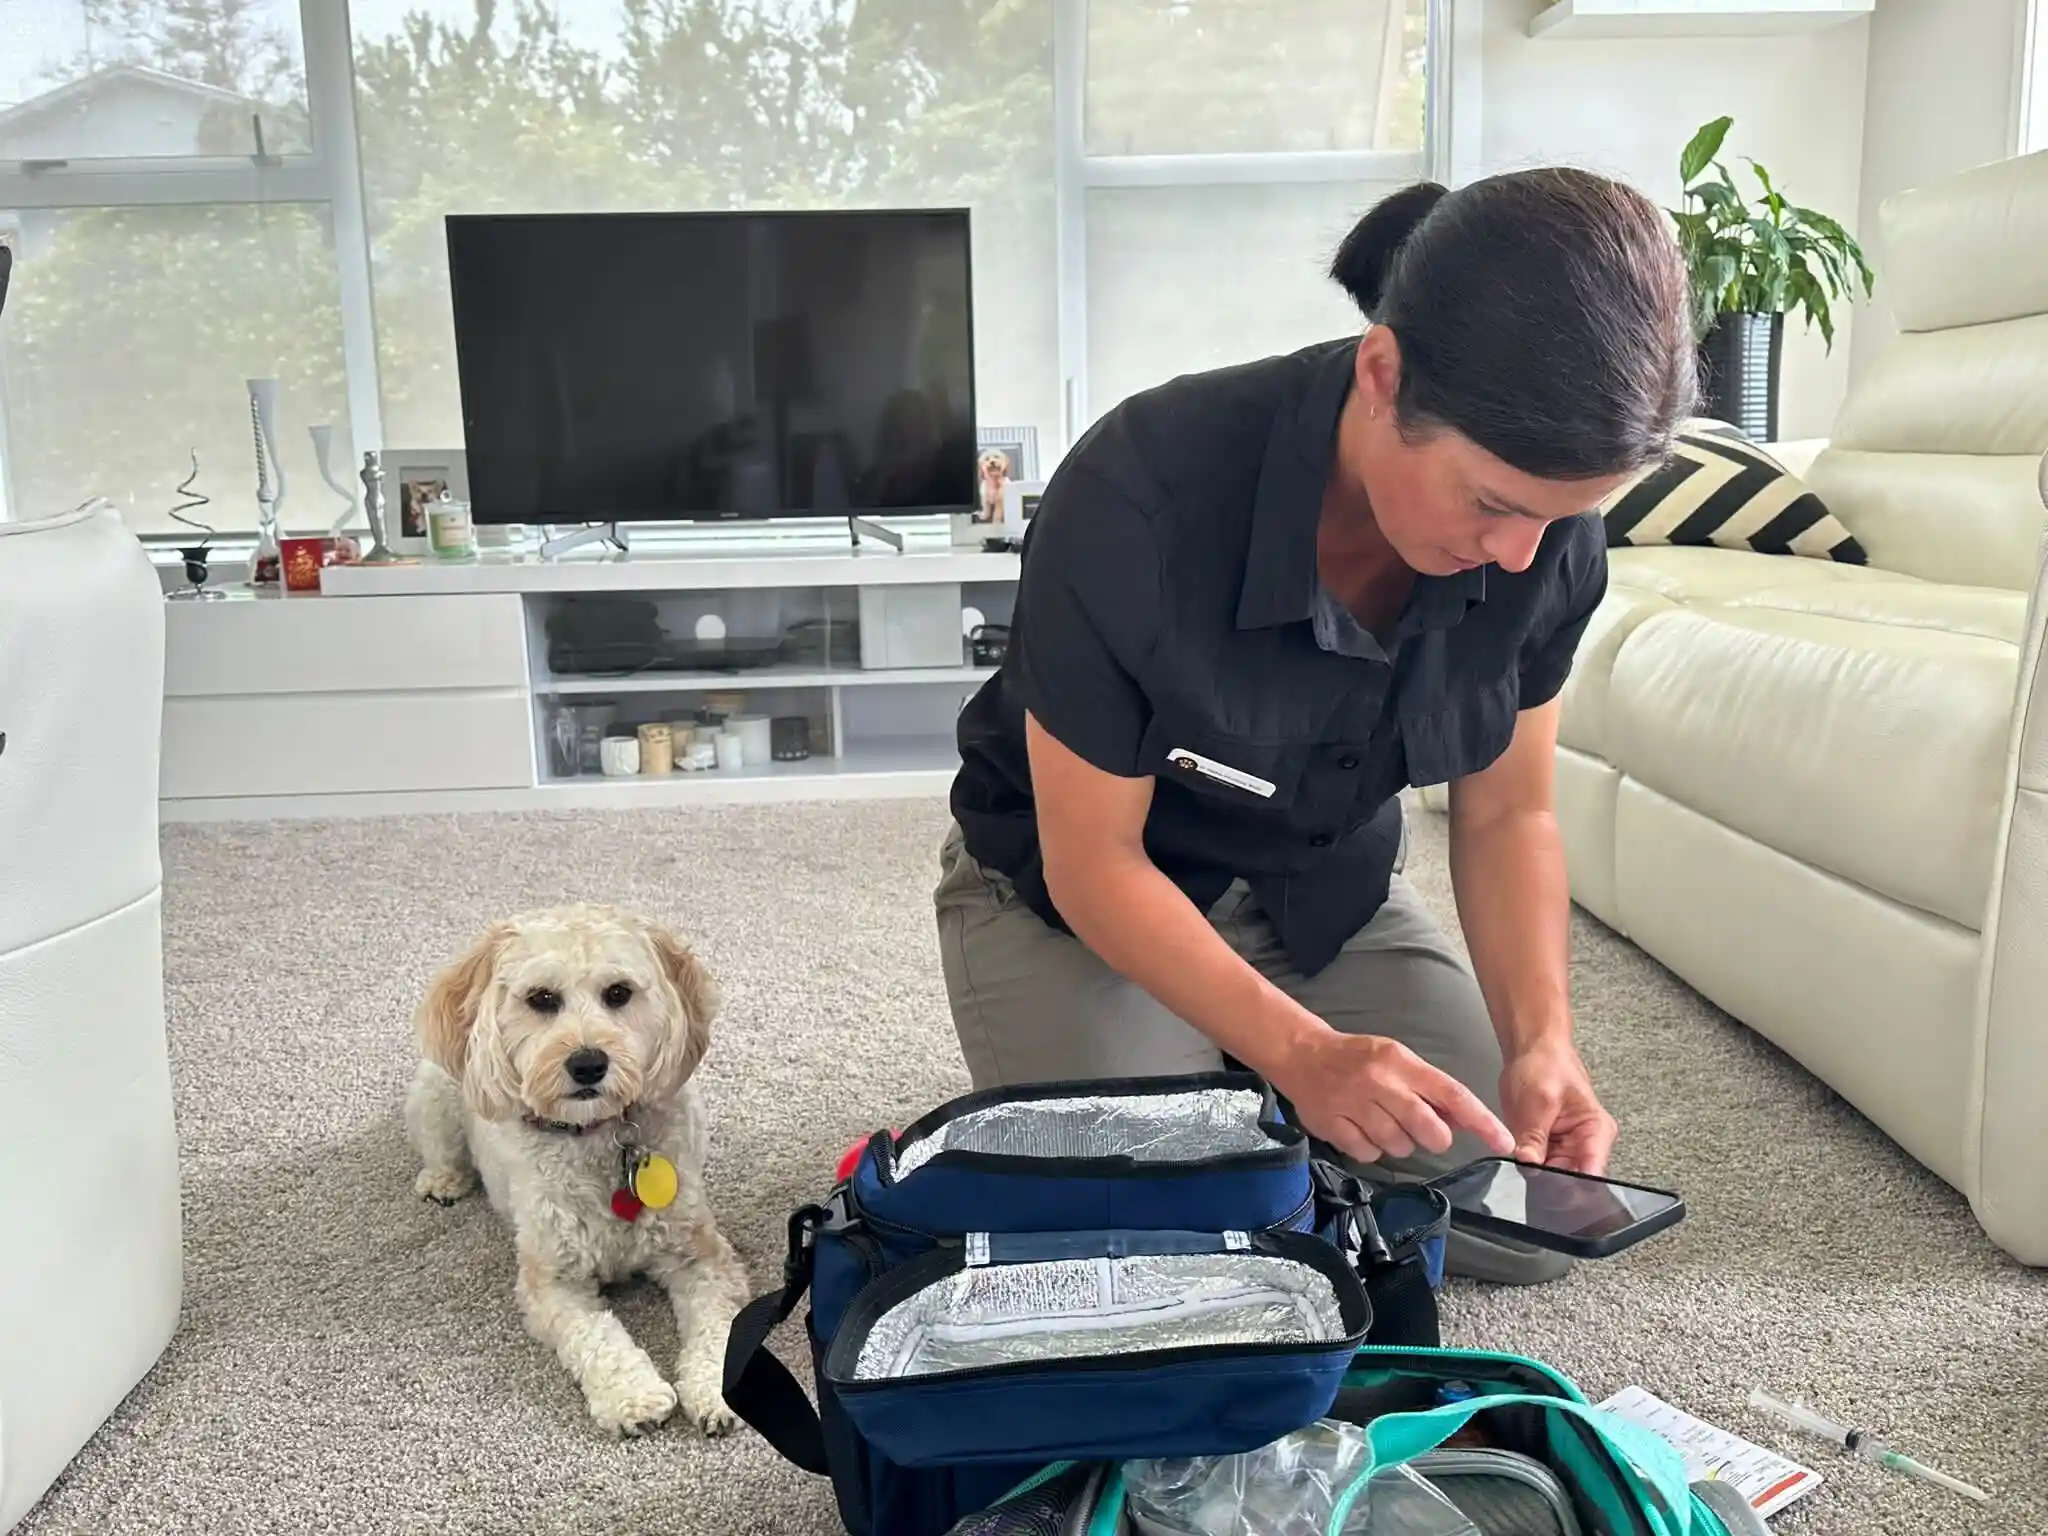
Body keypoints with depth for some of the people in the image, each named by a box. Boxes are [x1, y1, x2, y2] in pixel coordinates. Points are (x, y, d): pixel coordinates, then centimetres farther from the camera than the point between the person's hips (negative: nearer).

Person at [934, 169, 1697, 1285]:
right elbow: (1092, 859, -24)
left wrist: (1540, 1038, -22)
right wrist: (1302, 1052, -35)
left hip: (1329, 896, 4)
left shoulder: (1547, 541, -19)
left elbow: (1506, 815, -5)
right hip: (1076, 899, -4)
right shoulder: (1141, 495, -33)